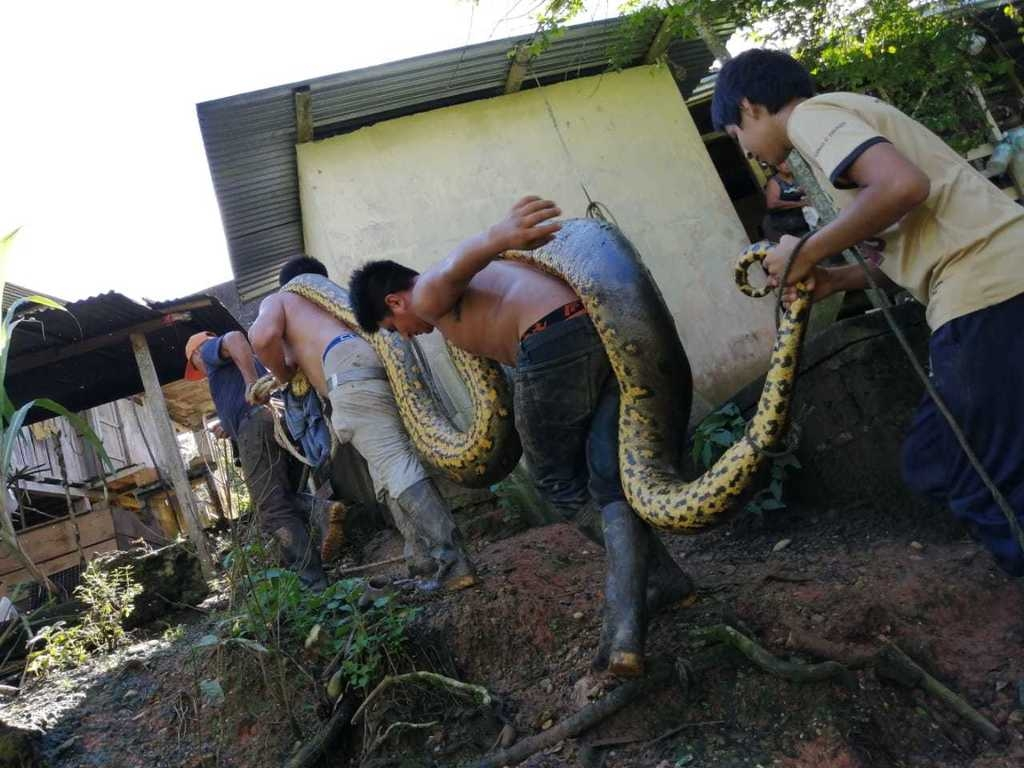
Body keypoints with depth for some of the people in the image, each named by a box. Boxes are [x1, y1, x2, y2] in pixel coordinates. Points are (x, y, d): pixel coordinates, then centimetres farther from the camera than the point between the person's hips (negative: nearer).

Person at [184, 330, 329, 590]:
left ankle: (313, 582, -21)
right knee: (286, 506, 7)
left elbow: (235, 338, -13)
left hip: (257, 425, -9)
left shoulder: (210, 350, 13)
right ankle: (315, 576, 4)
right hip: (273, 421, 9)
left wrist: (253, 386, -15)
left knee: (274, 510, -14)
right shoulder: (235, 362, 38)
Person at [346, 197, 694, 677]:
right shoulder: (471, 293, 37)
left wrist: (500, 235, -37)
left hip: (555, 345, -9)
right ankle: (626, 629, -1)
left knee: (560, 485, 12)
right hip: (616, 333, 9)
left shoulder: (428, 292, 8)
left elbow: (459, 264, -16)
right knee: (613, 488, 6)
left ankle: (662, 575, 23)